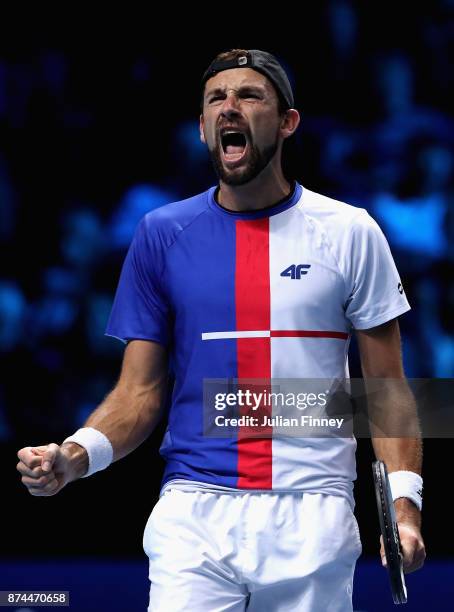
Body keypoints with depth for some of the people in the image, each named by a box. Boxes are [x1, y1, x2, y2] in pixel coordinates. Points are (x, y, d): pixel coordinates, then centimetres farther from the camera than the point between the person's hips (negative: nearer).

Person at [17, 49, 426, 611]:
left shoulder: (349, 233, 4)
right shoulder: (162, 234, 7)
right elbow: (140, 392, 7)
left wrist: (403, 501, -9)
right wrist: (75, 456, -12)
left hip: (312, 521, 0)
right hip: (194, 515, 0)